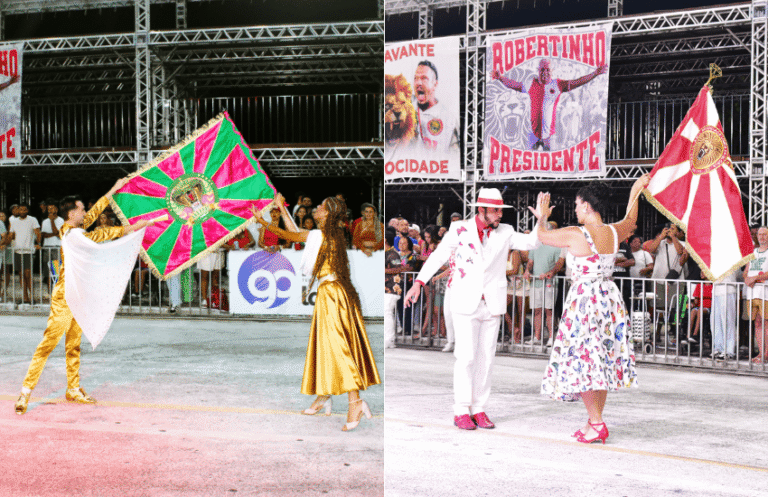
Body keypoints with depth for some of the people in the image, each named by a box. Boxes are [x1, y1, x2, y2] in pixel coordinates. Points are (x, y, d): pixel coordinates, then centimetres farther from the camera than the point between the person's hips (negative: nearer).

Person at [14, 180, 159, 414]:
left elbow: (94, 213, 22)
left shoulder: (74, 229, 10)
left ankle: (74, 389, 20)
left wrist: (114, 189, 29)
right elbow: (99, 235, -24)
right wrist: (132, 228, -24)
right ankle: (26, 391, -5)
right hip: (65, 297, -10)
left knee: (74, 344, 13)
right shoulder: (71, 234, -16)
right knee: (48, 344, -8)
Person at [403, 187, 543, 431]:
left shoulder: (505, 233, 4)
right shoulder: (460, 229, -3)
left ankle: (478, 409, 14)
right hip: (465, 304, -3)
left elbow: (532, 242, -3)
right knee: (466, 357, -5)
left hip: (492, 304, 3)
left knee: (486, 358, 5)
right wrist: (418, 283, -5)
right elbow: (438, 256, 1)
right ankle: (461, 411, 4)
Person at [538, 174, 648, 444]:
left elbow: (541, 236, 1)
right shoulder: (614, 232, 1)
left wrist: (541, 216, 23)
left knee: (582, 361, -1)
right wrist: (636, 192, 42)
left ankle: (596, 424, -4)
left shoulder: (574, 235, -16)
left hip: (584, 299, -7)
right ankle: (595, 421, 20)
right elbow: (630, 220, 25)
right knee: (601, 361, 13)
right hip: (609, 298, 7)